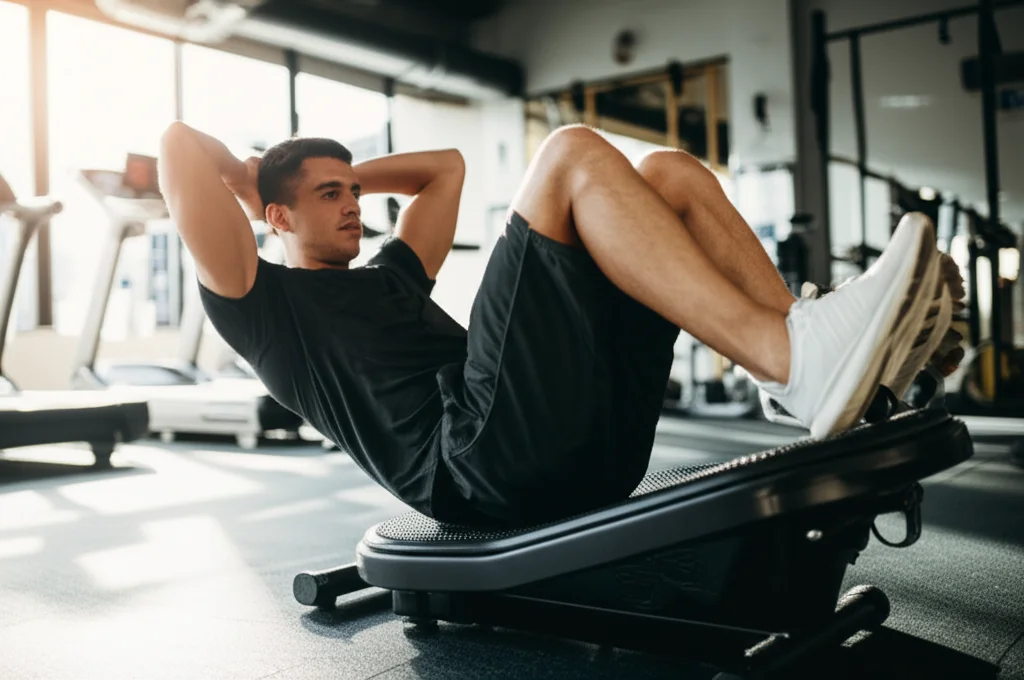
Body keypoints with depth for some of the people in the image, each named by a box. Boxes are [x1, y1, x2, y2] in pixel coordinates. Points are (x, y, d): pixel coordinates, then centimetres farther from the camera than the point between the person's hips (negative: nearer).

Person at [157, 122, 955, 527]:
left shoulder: (389, 275, 37)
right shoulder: (263, 302, 15)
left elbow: (446, 167, 47)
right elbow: (179, 144, 4)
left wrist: (349, 171, 43)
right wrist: (252, 181, 23)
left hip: (588, 450, 8)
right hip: (482, 458, -8)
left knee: (667, 174, 6)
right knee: (572, 155, -15)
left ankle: (795, 337, -14)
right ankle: (792, 362, -28)